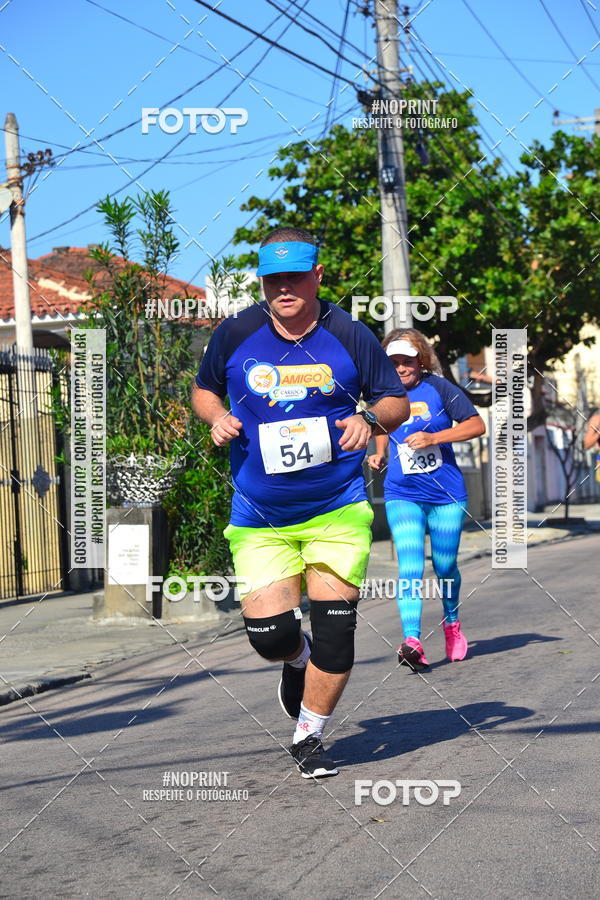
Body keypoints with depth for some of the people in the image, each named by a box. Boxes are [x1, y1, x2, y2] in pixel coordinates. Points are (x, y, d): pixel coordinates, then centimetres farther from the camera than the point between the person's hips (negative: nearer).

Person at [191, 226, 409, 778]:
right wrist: (217, 417, -7)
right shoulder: (235, 335, -2)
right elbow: (203, 389, 15)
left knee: (335, 631, -6)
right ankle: (297, 661, 34)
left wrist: (370, 419, -15)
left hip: (338, 510, 0)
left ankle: (309, 738, 16)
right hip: (260, 519, 1)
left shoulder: (350, 337, -3)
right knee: (270, 635, -6)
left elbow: (396, 401, 7)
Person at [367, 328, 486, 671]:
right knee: (410, 567, -15)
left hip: (446, 493, -1)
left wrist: (433, 438, -16)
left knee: (445, 567, 10)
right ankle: (413, 642, -24)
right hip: (402, 495, 1)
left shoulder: (438, 387, -6)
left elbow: (477, 425, -6)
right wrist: (379, 454, 6)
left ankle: (452, 624, 37)